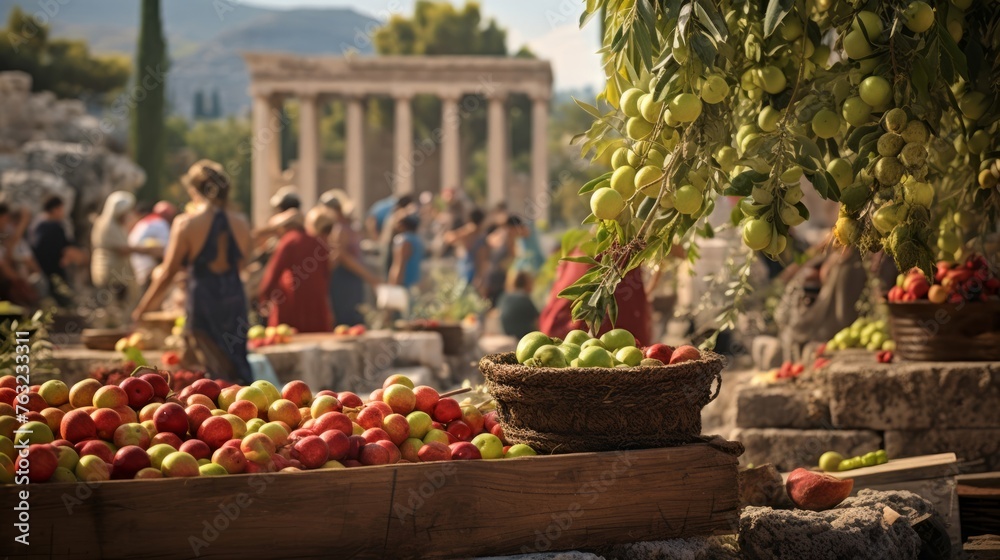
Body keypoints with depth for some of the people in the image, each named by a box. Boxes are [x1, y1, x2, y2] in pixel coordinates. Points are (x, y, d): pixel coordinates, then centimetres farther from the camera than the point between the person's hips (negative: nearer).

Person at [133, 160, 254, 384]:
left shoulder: (186, 224, -11)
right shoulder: (240, 223, 1)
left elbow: (168, 273, -7)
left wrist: (142, 308, 3)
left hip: (202, 300, -4)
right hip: (235, 299, 4)